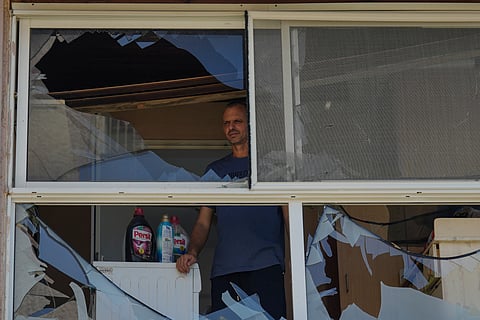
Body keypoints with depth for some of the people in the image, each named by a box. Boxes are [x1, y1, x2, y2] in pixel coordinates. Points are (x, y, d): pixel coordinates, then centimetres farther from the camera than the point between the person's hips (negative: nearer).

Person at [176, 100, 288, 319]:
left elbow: (289, 215, 6)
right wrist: (192, 252, 0)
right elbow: (203, 222, 19)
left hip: (265, 267, -3)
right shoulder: (215, 170, 22)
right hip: (223, 269, 3)